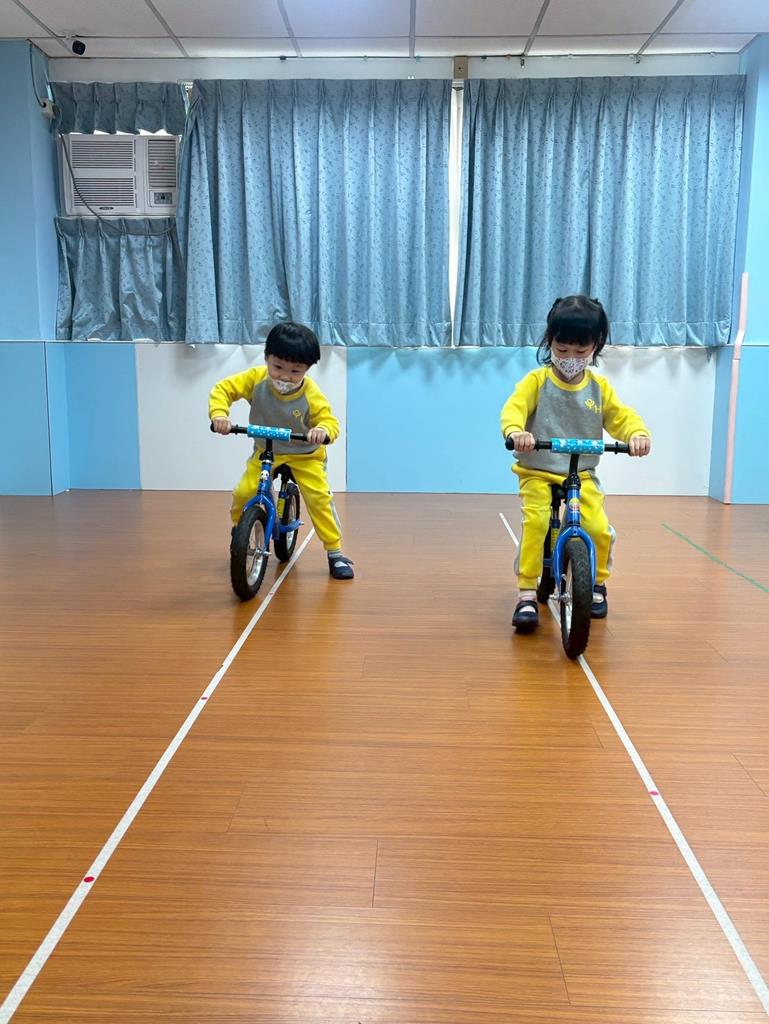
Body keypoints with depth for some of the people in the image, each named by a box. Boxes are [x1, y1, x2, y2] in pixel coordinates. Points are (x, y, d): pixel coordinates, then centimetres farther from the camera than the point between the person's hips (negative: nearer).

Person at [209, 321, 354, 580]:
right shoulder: (255, 379, -21)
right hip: (265, 452, 2)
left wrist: (323, 430, -48)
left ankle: (335, 553, -2)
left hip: (305, 455, -2)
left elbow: (330, 421, -23)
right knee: (242, 494, -13)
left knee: (319, 498, -16)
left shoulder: (312, 395, -26)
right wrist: (219, 414, -35)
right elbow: (222, 389, -15)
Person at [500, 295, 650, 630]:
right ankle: (527, 594, -14)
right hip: (537, 472, -2)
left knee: (600, 530, -15)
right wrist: (515, 431, -43)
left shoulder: (600, 387, 3)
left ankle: (596, 584, 16)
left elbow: (622, 417, -4)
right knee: (535, 522, -27)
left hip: (582, 475, 2)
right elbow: (513, 408, -19)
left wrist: (638, 434, -28)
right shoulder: (536, 381, -5)